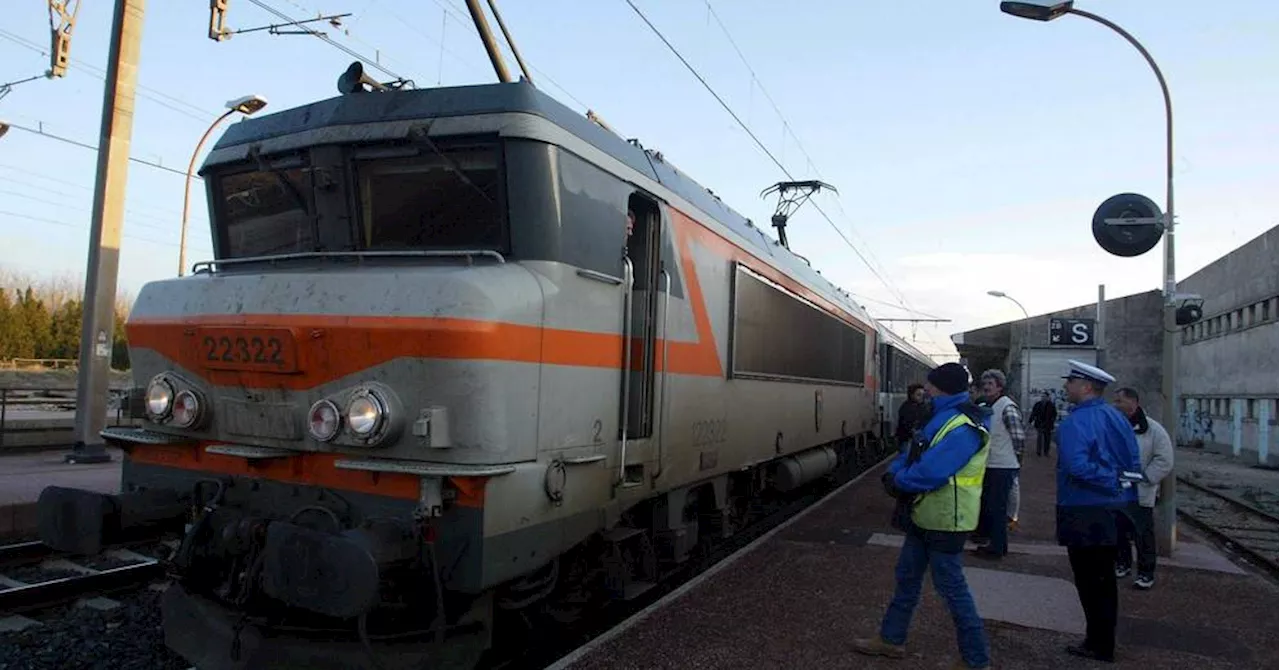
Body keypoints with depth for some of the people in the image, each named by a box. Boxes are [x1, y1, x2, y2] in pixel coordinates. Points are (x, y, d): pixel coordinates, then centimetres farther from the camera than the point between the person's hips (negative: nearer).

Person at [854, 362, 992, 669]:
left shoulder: (963, 428, -24)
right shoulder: (942, 417, 9)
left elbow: (930, 472, -30)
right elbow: (914, 452, 12)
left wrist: (898, 481, -13)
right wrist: (895, 472, -7)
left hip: (944, 521, -10)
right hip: (925, 515, 10)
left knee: (952, 588, 1)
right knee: (907, 577, 18)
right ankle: (892, 639, 32)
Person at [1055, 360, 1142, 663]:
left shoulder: (1074, 422, -19)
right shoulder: (1117, 417, 8)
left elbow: (1077, 467, -30)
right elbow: (1134, 461, 11)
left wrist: (1113, 481, -19)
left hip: (1085, 513, -8)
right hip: (1115, 509, 8)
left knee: (1089, 580, 4)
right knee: (1104, 578, 18)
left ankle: (1098, 645, 13)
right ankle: (1104, 642, 29)